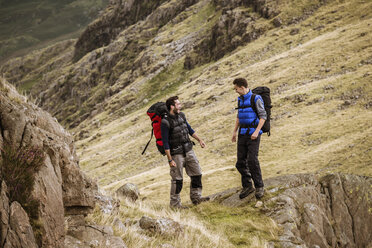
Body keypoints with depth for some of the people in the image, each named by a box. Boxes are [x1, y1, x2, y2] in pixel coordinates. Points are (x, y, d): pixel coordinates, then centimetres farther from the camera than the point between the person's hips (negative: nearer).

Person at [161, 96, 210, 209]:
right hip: (176, 153, -7)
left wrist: (199, 139, 16)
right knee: (177, 179, 0)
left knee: (196, 173, 10)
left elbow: (189, 129, 21)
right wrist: (170, 160, -18)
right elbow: (165, 143, -16)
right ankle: (175, 203, 12)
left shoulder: (181, 115, 5)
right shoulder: (165, 122, -18)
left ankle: (196, 197, 23)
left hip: (188, 150, 7)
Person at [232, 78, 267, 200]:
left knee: (252, 160, -14)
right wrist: (234, 131, 18)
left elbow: (263, 116, -12)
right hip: (242, 133, 7)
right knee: (241, 161, 3)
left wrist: (256, 132, -20)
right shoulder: (240, 100, 13)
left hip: (253, 133, -7)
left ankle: (259, 187, -3)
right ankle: (247, 186, 15)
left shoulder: (256, 99, -9)